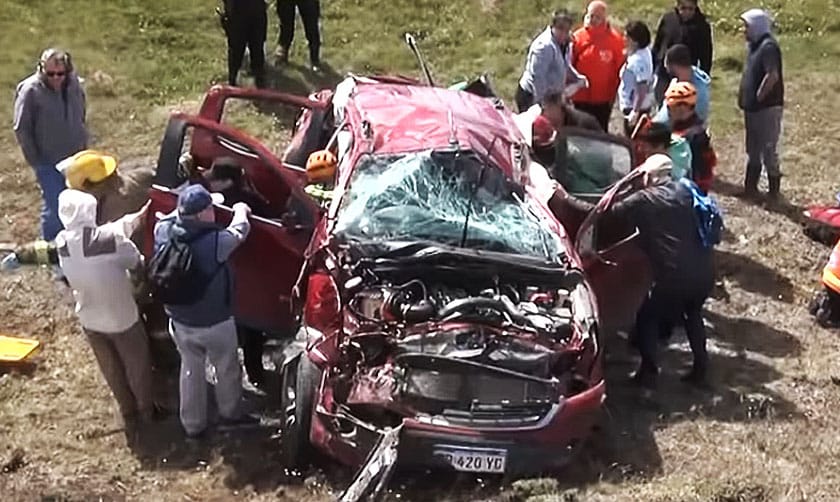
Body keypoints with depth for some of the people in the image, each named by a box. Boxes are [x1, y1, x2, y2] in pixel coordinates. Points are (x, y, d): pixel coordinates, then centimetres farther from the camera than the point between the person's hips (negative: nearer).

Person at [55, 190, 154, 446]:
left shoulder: (62, 243, -15)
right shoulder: (112, 241, -30)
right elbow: (138, 264, -12)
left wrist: (133, 220, 6)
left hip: (90, 320, 4)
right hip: (123, 318, -4)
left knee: (113, 371, 25)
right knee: (137, 367, 22)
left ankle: (129, 416, 43)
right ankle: (146, 413, 41)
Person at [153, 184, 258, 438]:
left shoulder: (164, 232, -16)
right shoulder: (215, 241, -30)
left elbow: (169, 217, 8)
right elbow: (238, 232, -10)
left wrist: (185, 209, 23)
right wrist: (241, 211, 11)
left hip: (179, 321, 5)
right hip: (215, 323, -5)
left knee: (191, 369, 23)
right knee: (227, 368, 21)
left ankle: (193, 425, 35)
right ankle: (230, 414, 42)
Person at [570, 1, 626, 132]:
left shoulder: (615, 39, -9)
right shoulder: (577, 37, -8)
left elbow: (620, 68, -3)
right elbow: (569, 65, -1)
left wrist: (614, 92, -1)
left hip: (604, 98, -1)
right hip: (581, 98, 1)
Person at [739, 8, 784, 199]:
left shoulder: (768, 46, -17)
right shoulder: (756, 45, 13)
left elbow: (772, 75, -27)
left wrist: (759, 96, -19)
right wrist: (744, 98, 11)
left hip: (767, 107, -10)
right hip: (753, 107, 10)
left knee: (768, 150, -3)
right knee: (753, 150, 16)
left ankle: (774, 191, 6)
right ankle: (750, 188, 26)